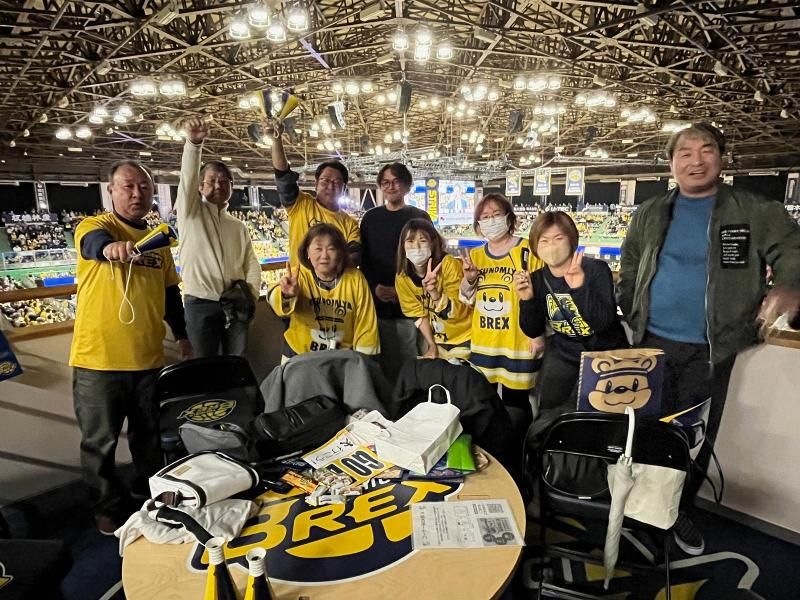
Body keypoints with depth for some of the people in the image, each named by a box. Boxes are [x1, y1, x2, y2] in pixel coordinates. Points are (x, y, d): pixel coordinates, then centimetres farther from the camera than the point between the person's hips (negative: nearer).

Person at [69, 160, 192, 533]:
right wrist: (111, 247, -53)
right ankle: (110, 506, 31)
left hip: (149, 357, 4)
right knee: (100, 442, 11)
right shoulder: (94, 225, -5)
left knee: (151, 435, 19)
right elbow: (94, 243, -31)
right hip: (98, 359, -4)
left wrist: (181, 335, 19)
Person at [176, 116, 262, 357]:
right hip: (201, 304, -3)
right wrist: (194, 143, -32)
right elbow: (188, 177, -15)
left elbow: (252, 265, 11)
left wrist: (250, 297, -3)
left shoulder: (239, 227, 15)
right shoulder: (190, 212, 4)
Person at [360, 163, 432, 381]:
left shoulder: (419, 218, 4)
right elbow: (363, 258, 10)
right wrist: (375, 287, -7)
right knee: (385, 364, 9)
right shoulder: (370, 218, 12)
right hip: (378, 303, 2)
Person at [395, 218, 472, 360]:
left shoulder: (450, 265, -23)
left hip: (463, 338, -3)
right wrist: (432, 345, -5)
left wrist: (434, 293, -40)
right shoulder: (402, 278, -10)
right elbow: (418, 313, -2)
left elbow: (457, 312, -25)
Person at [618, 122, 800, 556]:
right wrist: (633, 316, 3)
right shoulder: (649, 214, 4)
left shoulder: (756, 212, -2)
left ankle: (678, 511, 33)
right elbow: (628, 272, 12)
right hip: (653, 343, 1)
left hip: (710, 350, -1)